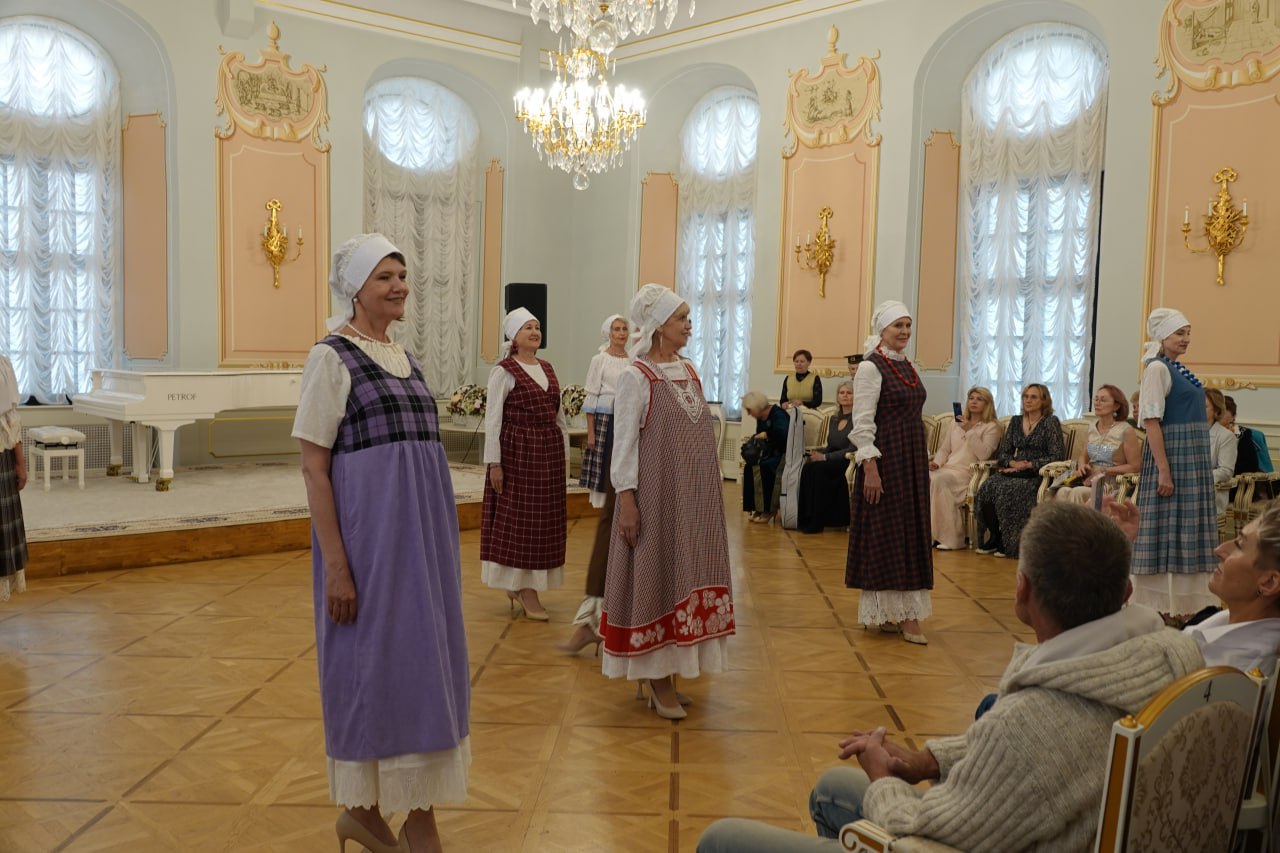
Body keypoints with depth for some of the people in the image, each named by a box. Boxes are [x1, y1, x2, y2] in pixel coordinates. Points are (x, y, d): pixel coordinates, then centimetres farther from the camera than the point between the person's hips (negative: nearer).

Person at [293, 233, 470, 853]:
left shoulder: (403, 356, 13)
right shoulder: (332, 357, -8)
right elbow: (312, 466, -12)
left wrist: (439, 546, 15)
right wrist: (335, 564, -17)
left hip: (420, 539, 7)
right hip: (367, 537, -7)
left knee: (424, 664, 11)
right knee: (369, 666, 5)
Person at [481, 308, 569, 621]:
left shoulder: (547, 368, 12)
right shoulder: (504, 371, -7)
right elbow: (492, 419, -10)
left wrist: (563, 451, 13)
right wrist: (494, 463, -14)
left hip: (549, 453, 7)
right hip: (518, 452, -7)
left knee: (544, 519, 9)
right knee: (519, 518, -1)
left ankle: (520, 586, 23)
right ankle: (526, 594, 7)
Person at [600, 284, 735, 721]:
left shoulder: (689, 371, 11)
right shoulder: (636, 376, -9)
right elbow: (624, 443, -12)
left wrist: (707, 495, 14)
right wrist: (626, 500, -18)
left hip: (694, 497, 7)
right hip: (656, 495, -7)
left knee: (683, 579, 9)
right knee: (655, 578, 0)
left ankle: (662, 675, 19)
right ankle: (657, 679, 10)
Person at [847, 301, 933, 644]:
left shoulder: (907, 366, 13)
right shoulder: (871, 367, -10)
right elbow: (862, 424, -15)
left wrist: (922, 461, 15)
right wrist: (870, 468, -21)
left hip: (912, 461, 8)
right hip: (884, 460, -8)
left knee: (910, 532, 9)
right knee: (884, 535, -2)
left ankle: (903, 613, 16)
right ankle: (885, 611, 5)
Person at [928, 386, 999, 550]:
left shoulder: (991, 427, 7)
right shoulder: (957, 424, 26)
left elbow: (983, 454, -8)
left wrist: (969, 431, -13)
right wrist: (937, 462, 1)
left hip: (968, 473, -5)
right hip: (947, 468, 5)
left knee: (940, 479, -35)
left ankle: (949, 537, -29)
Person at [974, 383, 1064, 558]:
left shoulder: (1051, 422, 1)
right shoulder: (1015, 421, 17)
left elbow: (1055, 456, -6)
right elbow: (1002, 452, 16)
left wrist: (1028, 465, -12)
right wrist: (1013, 463, -6)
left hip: (1036, 474, -5)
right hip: (1012, 471, 5)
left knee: (1006, 491, -33)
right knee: (987, 488, -26)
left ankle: (1008, 543, -19)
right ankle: (995, 537, -15)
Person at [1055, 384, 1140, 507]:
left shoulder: (1126, 431, -6)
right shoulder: (1092, 427, 13)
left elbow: (1134, 467, -7)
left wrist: (1103, 471, -10)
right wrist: (1081, 465, 1)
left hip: (1111, 485, -5)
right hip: (1088, 480, 5)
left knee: (1077, 492, -34)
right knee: (1062, 492, -28)